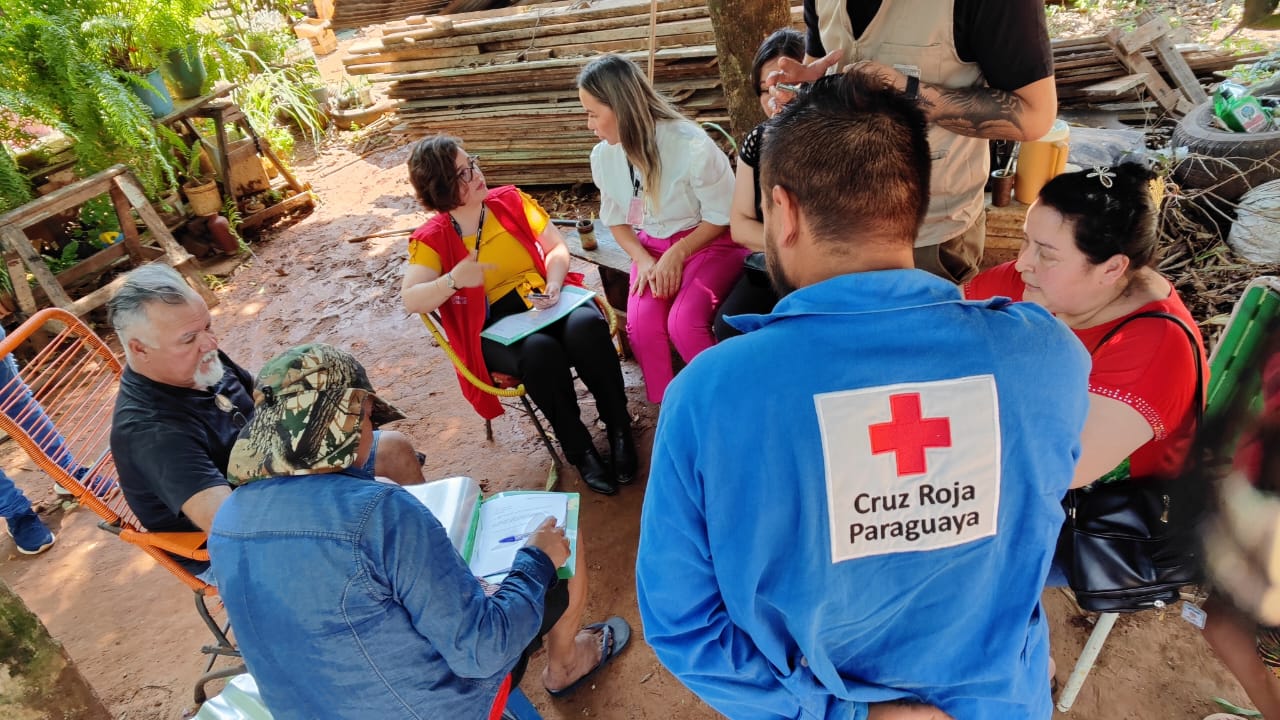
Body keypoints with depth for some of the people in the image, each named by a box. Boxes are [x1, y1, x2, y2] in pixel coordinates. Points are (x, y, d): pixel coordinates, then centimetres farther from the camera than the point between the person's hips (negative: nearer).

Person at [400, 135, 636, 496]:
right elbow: (411, 300, -11)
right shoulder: (432, 238, -2)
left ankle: (619, 428, -12)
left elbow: (556, 246, 6)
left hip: (547, 302, 3)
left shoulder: (510, 199, 5)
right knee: (540, 351, -35)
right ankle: (578, 449, -13)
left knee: (586, 326, -31)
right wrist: (453, 280, -30)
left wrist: (553, 286, -14)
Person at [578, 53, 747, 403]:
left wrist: (677, 255, -20)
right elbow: (617, 219, 8)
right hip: (653, 246, 5)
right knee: (641, 324, -23)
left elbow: (722, 216, -11)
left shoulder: (691, 145, -21)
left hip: (710, 242, -4)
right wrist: (644, 260, -11)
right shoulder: (604, 155, -5)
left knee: (684, 321, -29)